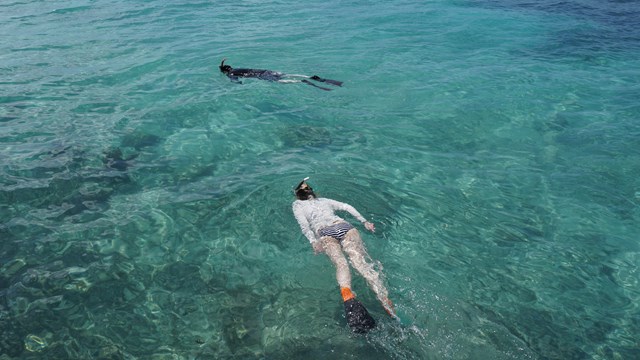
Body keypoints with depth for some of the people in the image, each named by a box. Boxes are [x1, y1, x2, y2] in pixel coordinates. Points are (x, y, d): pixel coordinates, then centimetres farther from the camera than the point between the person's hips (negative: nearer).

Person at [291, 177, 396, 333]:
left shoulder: (297, 205, 26)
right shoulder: (324, 200, 35)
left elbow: (303, 223, 8)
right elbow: (347, 207, 29)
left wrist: (313, 242, -6)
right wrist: (364, 222, 31)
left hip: (324, 233, -2)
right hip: (344, 227, 3)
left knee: (340, 262, -28)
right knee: (361, 261, -18)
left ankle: (347, 294, -61)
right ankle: (386, 300, -40)